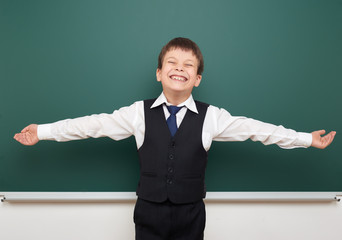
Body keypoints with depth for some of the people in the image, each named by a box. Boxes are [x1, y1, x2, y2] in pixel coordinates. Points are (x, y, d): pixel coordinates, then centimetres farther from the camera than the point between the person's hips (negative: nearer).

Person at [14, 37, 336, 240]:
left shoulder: (211, 117, -3)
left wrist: (307, 139, -5)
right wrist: (43, 131, -3)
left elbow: (255, 128, -4)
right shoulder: (139, 113, -2)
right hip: (149, 213, 0)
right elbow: (95, 124, -2)